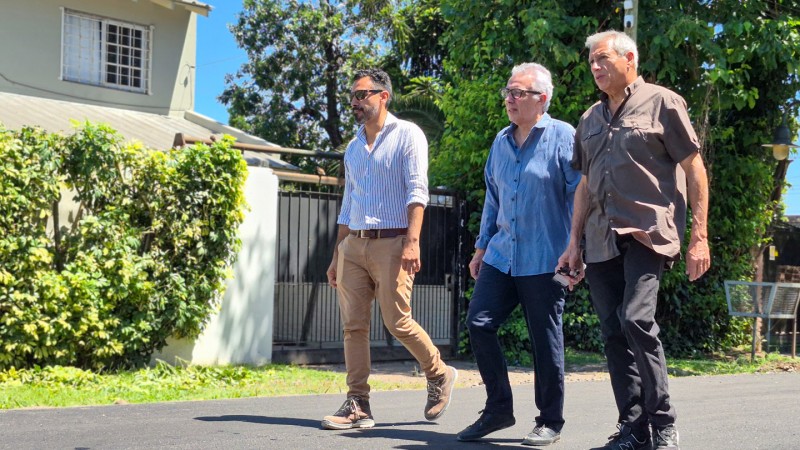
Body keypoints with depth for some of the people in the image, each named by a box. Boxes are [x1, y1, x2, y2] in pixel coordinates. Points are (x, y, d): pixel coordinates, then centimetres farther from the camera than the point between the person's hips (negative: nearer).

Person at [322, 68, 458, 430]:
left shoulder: (407, 135, 0)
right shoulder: (353, 147, 20)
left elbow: (417, 190, -10)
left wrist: (412, 241, -22)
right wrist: (336, 258, 18)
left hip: (391, 242, -6)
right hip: (353, 244, 6)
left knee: (398, 322, -8)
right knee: (353, 326, -1)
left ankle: (439, 375, 16)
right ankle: (357, 406, 2)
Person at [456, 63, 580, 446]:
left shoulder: (563, 137, -6)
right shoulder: (501, 141, 14)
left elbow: (578, 196, -9)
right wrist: (482, 247, 18)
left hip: (543, 260, -6)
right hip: (501, 255, 6)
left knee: (545, 340, 1)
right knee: (479, 323, -1)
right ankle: (498, 408, 14)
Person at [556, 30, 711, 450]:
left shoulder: (661, 103, 1)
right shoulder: (590, 119, 18)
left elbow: (694, 170, -2)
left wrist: (699, 237, -8)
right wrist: (574, 243, 16)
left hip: (647, 233, -6)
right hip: (601, 242, 6)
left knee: (636, 320, -20)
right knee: (614, 334, 4)